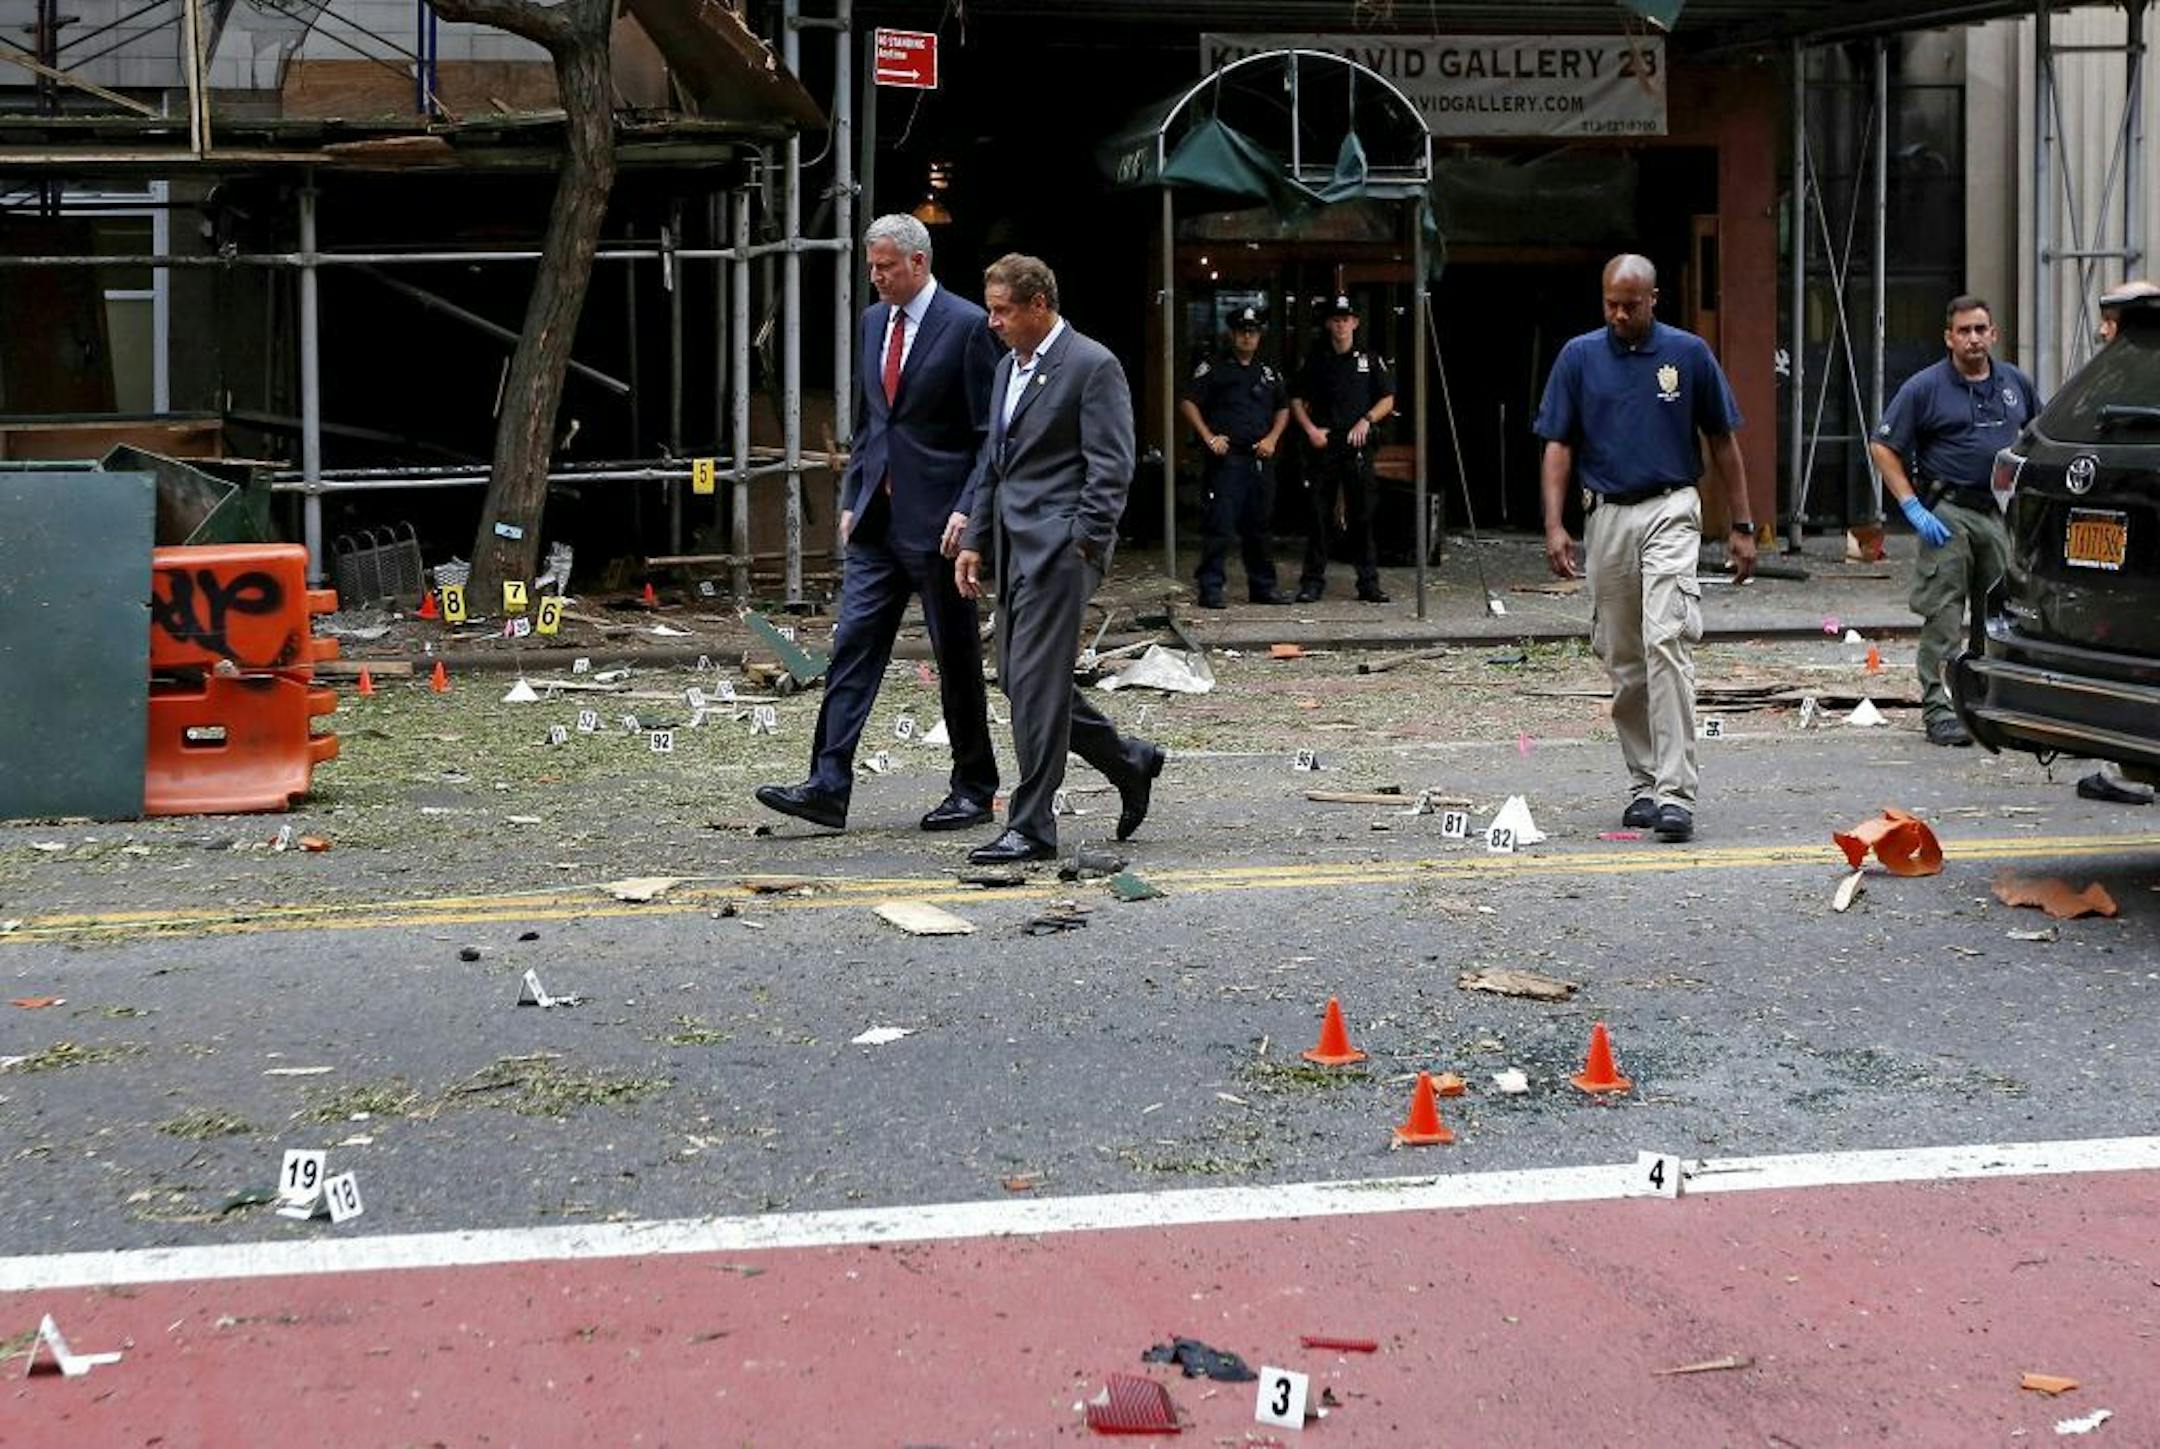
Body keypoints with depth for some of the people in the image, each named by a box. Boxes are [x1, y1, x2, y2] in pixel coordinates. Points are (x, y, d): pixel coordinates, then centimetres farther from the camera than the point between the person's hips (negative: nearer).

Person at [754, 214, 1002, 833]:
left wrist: (968, 511, -16)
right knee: (853, 646, -2)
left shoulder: (965, 325, -8)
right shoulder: (872, 322, 13)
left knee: (956, 659, 3)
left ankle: (974, 791, 15)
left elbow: (991, 433, -9)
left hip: (937, 520, -6)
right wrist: (851, 499, 14)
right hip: (877, 521, 6)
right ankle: (828, 787, -5)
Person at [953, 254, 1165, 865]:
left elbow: (1111, 467, -13)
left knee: (1035, 679, -10)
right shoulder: (1008, 367, 18)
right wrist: (974, 540, 18)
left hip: (1061, 545, -9)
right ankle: (1129, 761, 26)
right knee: (1020, 677, 9)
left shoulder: (1092, 366, -8)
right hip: (1017, 549, 9)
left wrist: (1083, 548, -18)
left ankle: (1031, 827, -5)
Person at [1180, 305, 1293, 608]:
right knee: (1220, 524, -9)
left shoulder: (1269, 373, 17)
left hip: (1260, 459, 5)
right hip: (1227, 457, -5)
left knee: (1258, 526, 12)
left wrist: (1272, 438, 7)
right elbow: (1188, 403, -2)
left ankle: (1263, 586, 19)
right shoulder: (1214, 369, 1)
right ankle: (1210, 588, -7)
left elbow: (1283, 409, 24)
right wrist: (1209, 437, -11)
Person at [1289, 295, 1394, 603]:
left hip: (1357, 445, 0)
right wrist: (1310, 429, -3)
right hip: (1322, 444, 0)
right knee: (1319, 515, 1)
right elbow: (1297, 400, 12)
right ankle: (1313, 581, 5)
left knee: (1362, 516, 1)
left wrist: (1366, 420, -6)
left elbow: (1387, 400, 10)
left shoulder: (1369, 359, 7)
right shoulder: (1316, 360, 9)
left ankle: (1369, 582, 5)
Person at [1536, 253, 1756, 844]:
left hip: (1670, 512, -3)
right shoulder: (1579, 356, 4)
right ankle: (1643, 783, 20)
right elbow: (1559, 445, 5)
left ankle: (1676, 791, -21)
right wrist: (1554, 525, -7)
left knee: (1667, 641, -17)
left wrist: (1741, 526, 6)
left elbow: (1722, 442, 8)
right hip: (1606, 515, 3)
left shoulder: (1689, 353, 2)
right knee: (1622, 659, 8)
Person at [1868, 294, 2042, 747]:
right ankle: (1937, 706, -5)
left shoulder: (2016, 384, 11)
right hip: (1948, 513, -5)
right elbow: (1882, 447, -4)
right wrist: (1913, 508, -11)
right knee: (1943, 615, -7)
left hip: (2003, 513, 5)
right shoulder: (1925, 387, -3)